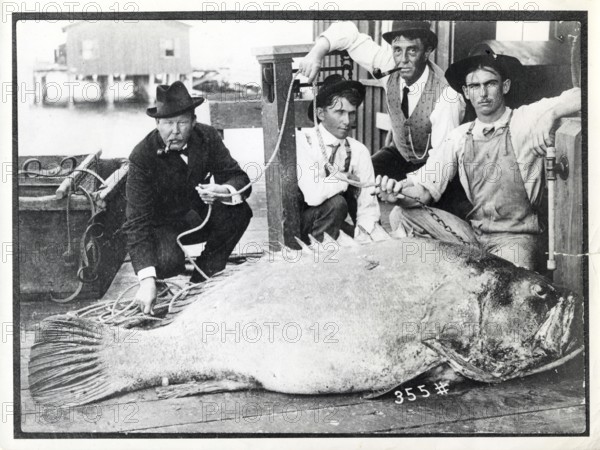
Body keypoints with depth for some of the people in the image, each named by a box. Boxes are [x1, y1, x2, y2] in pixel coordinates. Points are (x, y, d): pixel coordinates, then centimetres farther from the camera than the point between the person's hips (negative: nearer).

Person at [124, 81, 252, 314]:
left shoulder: (207, 137, -14)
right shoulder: (142, 155, -25)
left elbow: (239, 178, -12)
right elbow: (137, 222, -29)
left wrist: (222, 191, -40)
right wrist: (147, 281, -40)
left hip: (198, 217, 4)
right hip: (163, 223, -4)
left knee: (239, 211, -25)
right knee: (168, 262, -35)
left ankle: (203, 278, -4)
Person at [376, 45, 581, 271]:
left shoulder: (524, 121, -7)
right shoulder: (459, 138, 6)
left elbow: (580, 96, -18)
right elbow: (424, 189, 1)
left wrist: (550, 115, -37)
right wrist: (397, 191, -21)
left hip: (517, 237, -4)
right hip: (473, 233, 5)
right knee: (402, 216, -6)